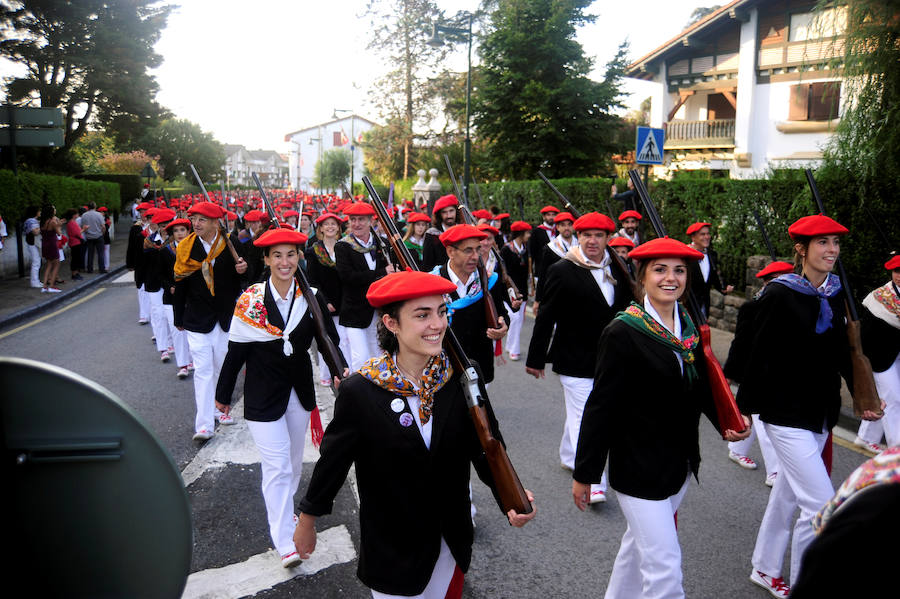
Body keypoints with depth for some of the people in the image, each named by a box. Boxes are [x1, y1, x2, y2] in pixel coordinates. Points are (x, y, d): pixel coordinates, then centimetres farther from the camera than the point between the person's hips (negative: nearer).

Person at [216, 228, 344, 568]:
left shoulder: (311, 297, -6)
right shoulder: (250, 300, -11)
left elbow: (328, 337, -7)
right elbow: (236, 351, -6)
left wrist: (339, 370, -26)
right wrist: (223, 394, 2)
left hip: (299, 389, 4)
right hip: (263, 395, -3)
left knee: (294, 460, 20)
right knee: (277, 465, -6)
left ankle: (283, 510, 46)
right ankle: (285, 543, 3)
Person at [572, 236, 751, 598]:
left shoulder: (691, 327, 1)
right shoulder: (623, 332, -20)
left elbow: (701, 387, 13)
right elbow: (600, 407, -18)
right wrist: (584, 474, -14)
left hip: (680, 464, 7)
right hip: (639, 468, -7)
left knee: (640, 541, 25)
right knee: (664, 568, -1)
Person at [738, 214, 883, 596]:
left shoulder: (835, 294, 4)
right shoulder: (780, 294, -15)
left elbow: (844, 351, 12)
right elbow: (759, 355, -14)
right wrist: (745, 408, -12)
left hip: (822, 413, 7)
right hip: (786, 412, -7)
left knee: (788, 493, 18)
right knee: (821, 504, -8)